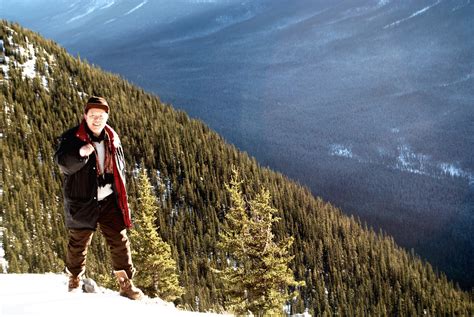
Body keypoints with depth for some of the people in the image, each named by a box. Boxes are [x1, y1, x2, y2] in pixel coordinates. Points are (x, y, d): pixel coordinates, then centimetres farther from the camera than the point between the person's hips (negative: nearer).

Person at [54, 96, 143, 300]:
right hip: (82, 201, -3)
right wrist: (80, 153, -39)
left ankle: (126, 284, 12)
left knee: (119, 240, 2)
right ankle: (74, 281, 32)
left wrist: (120, 195, 13)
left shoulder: (112, 139, 9)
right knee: (79, 242, 9)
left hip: (109, 200, 4)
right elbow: (63, 164, -20)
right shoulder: (71, 138, -6)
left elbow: (120, 168, 20)